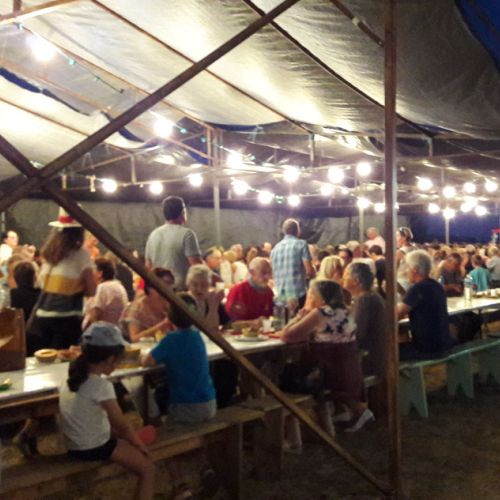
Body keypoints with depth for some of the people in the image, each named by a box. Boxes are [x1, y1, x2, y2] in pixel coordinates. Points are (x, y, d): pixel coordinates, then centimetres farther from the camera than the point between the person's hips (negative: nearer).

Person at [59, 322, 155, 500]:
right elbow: (122, 425, -15)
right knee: (148, 469, -3)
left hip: (74, 444, 9)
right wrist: (139, 445, 1)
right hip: (92, 448, -9)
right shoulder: (101, 385, -24)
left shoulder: (75, 376, 1)